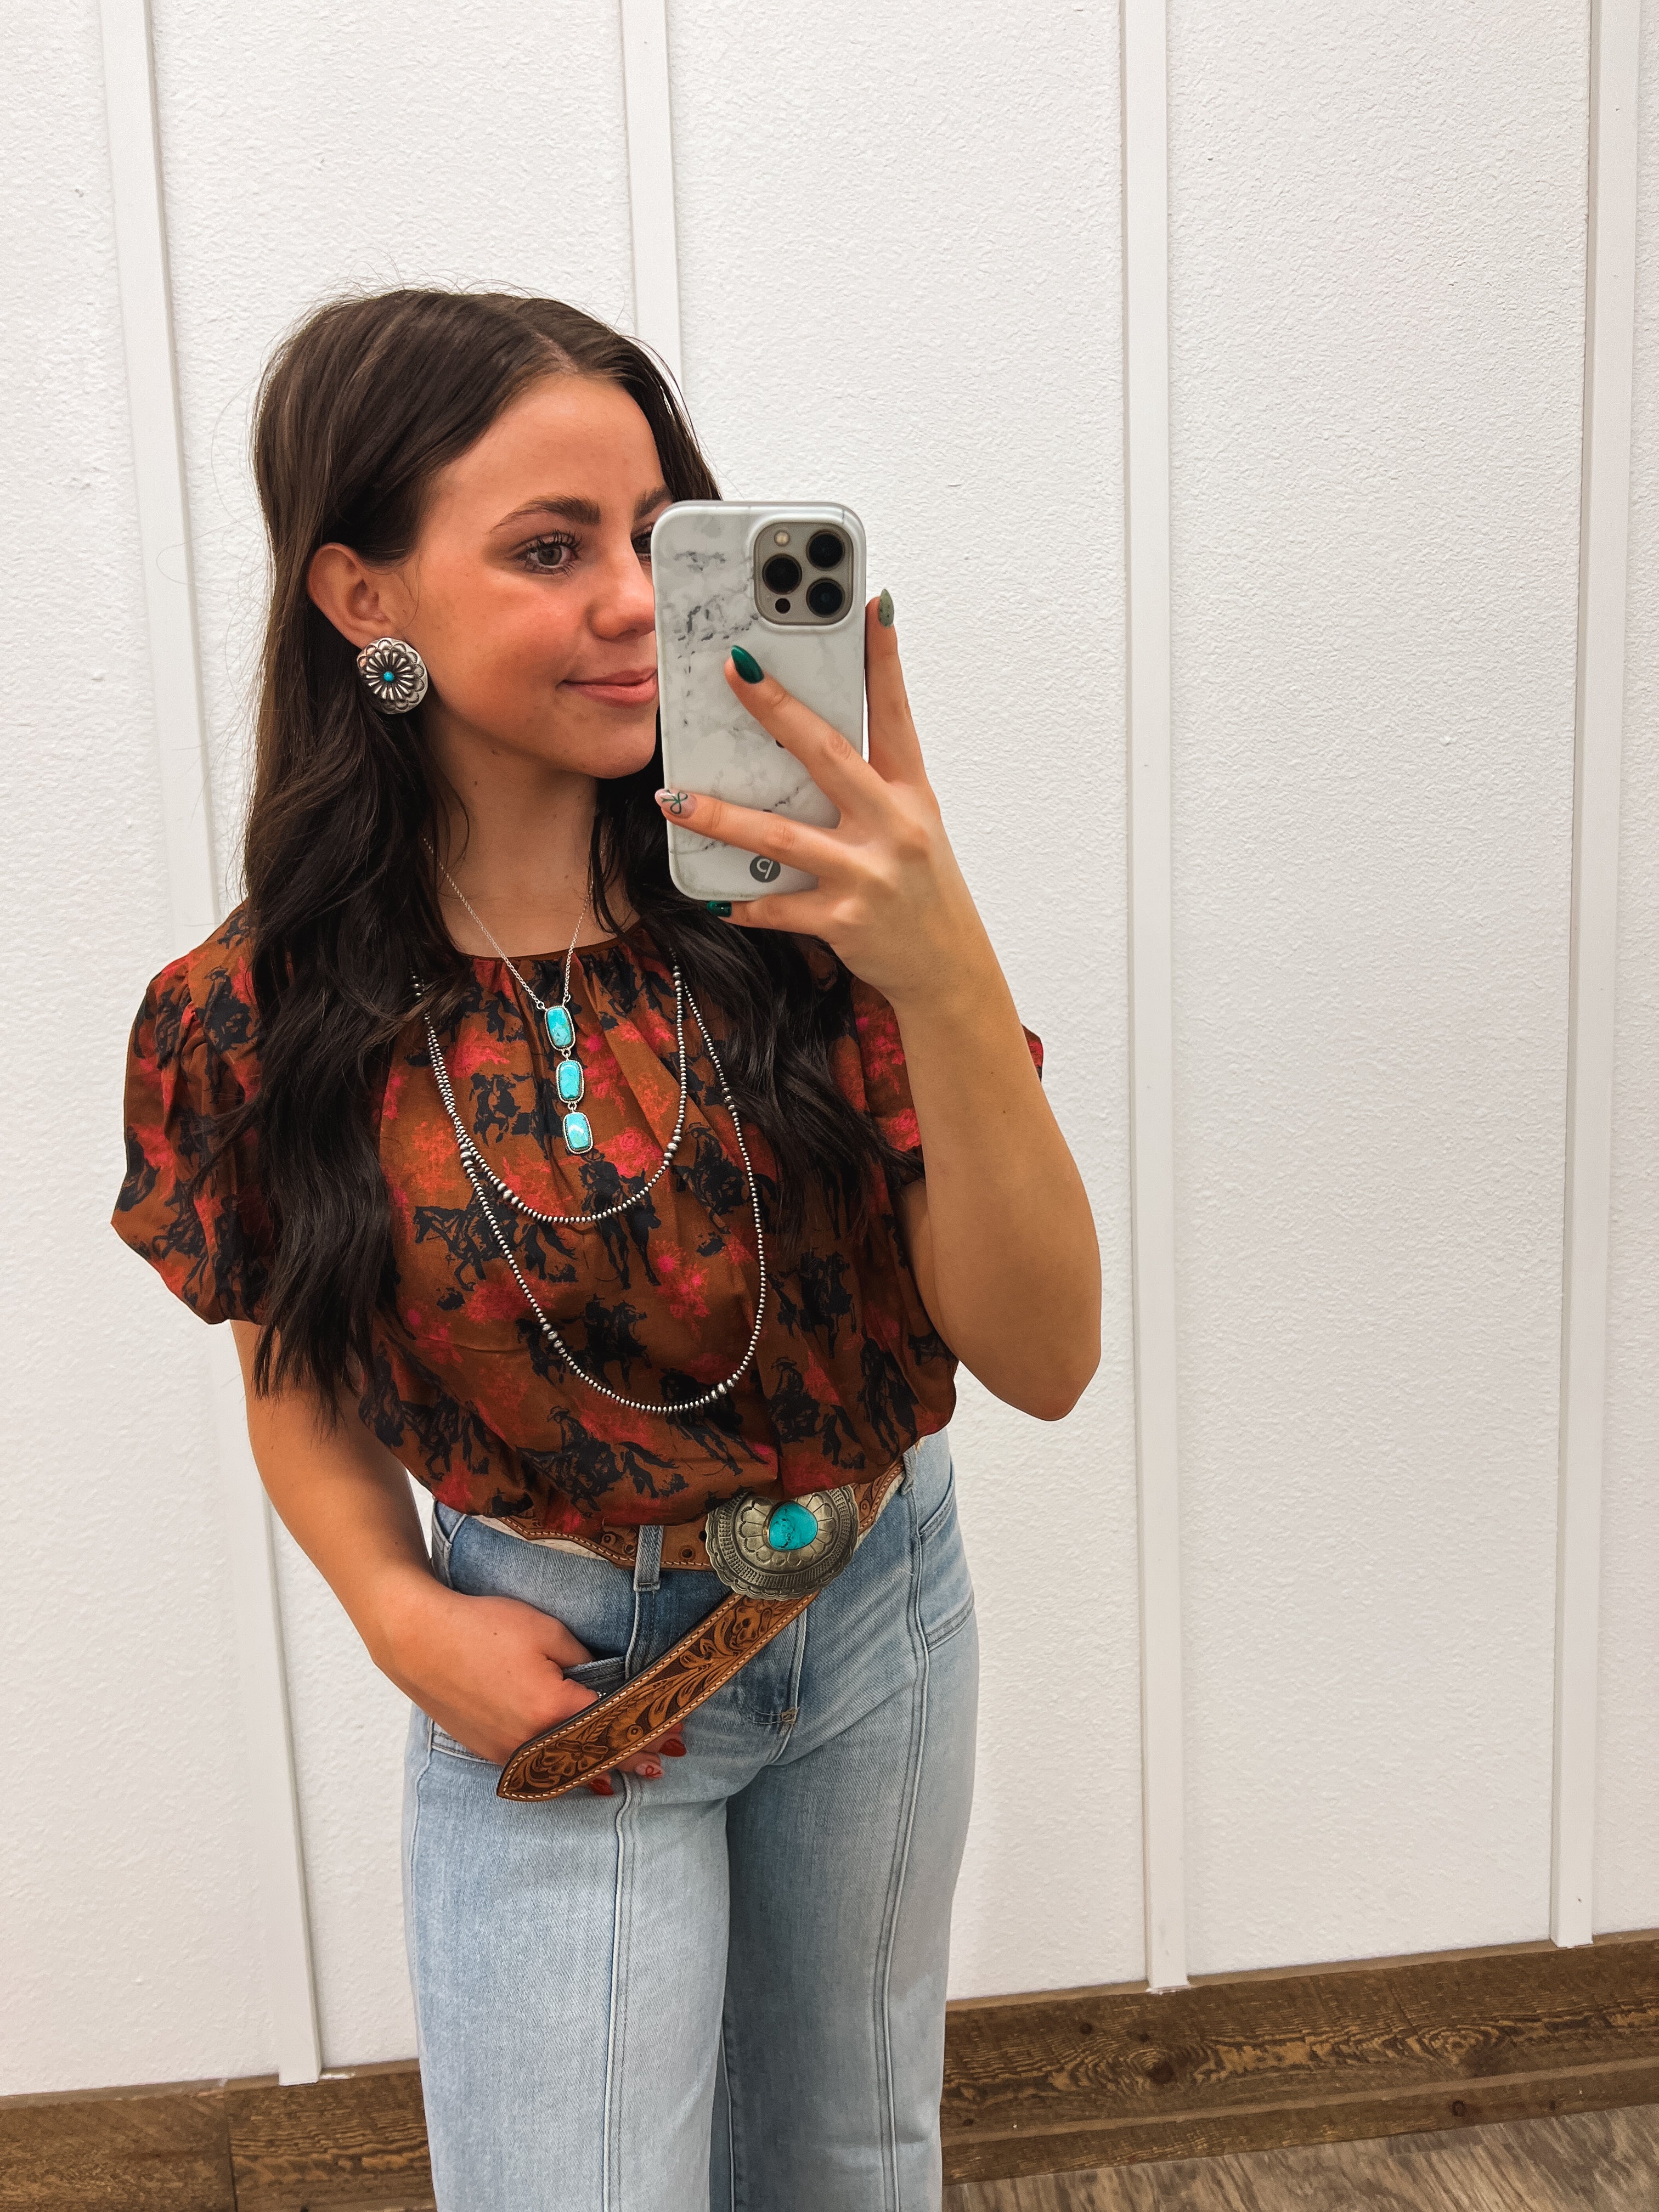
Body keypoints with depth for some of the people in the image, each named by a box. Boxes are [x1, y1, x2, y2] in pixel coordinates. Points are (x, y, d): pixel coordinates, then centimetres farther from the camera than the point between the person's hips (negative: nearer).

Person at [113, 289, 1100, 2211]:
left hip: (877, 1619, 2)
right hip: (552, 1686, -1)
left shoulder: (799, 915, -18)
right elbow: (301, 1391, 2)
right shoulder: (253, 1025, -15)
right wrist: (406, 1618, -16)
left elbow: (1045, 1360, -21)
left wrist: (943, 977, -35)